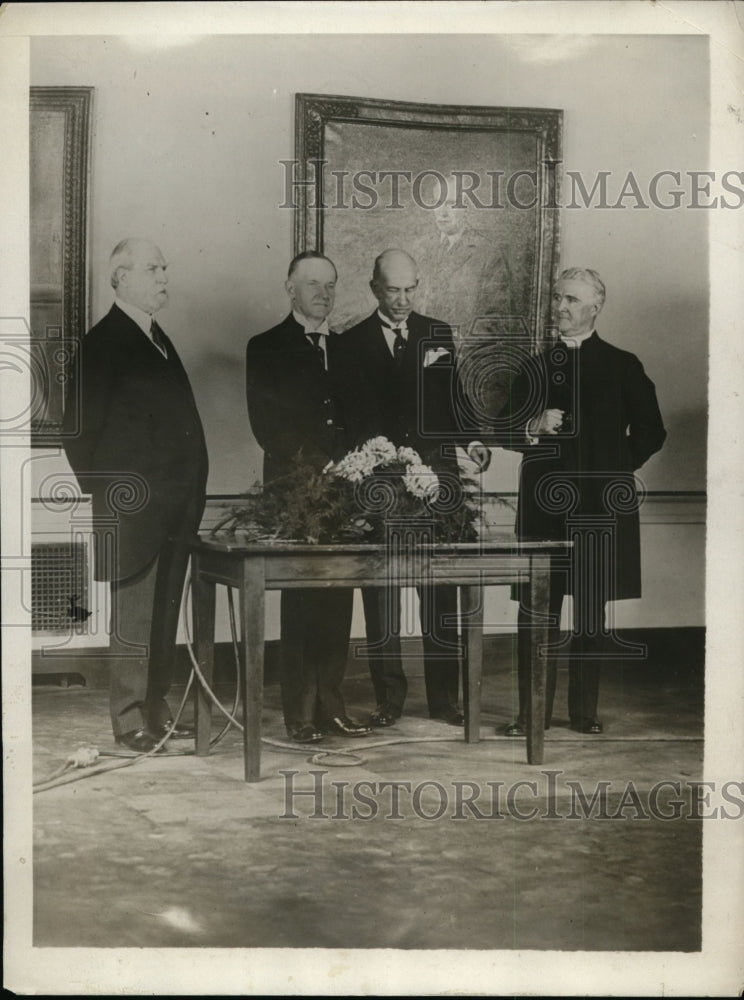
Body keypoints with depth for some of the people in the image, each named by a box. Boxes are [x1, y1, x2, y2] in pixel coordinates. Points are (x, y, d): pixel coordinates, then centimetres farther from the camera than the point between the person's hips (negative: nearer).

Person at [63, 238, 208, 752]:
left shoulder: (158, 339, 18)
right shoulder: (103, 343, -7)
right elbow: (80, 431, -10)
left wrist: (191, 493, 14)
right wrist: (106, 494, -11)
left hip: (176, 508, 8)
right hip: (135, 507, -8)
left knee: (166, 612, 12)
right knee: (135, 616, -2)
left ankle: (157, 710, 22)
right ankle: (131, 719, 7)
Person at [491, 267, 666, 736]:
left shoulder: (622, 366, 6)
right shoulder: (536, 367, 13)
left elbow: (650, 432, 7)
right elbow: (506, 430, 11)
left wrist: (612, 469, 5)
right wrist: (534, 428, -9)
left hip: (600, 504, -2)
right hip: (544, 503, 2)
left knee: (592, 610, 4)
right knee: (536, 609, 0)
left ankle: (585, 710, 15)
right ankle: (533, 711, 9)